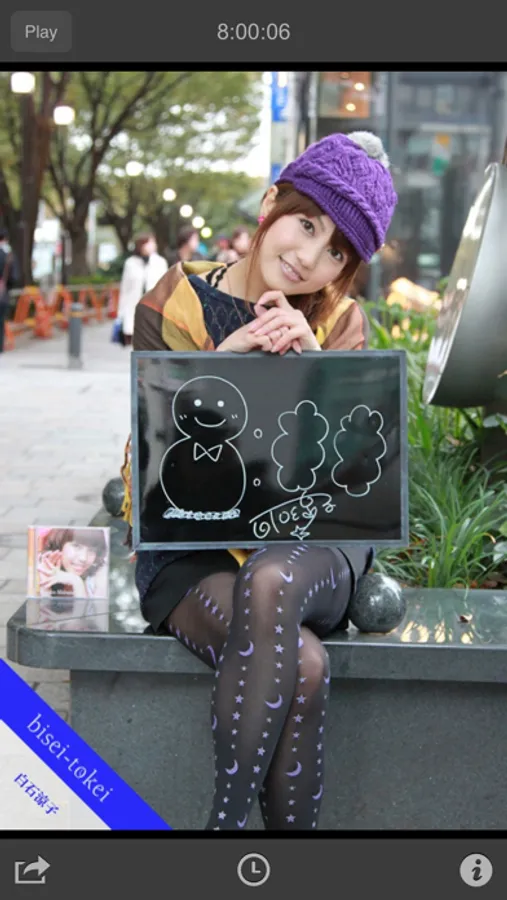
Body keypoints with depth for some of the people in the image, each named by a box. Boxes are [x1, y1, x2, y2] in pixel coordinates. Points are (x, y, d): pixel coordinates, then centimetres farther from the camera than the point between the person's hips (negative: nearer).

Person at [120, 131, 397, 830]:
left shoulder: (339, 321, 7)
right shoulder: (176, 304, 1)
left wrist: (310, 366, -19)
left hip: (309, 542, 1)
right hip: (193, 551, -1)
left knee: (270, 581, -36)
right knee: (300, 663, -32)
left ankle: (229, 815, -24)